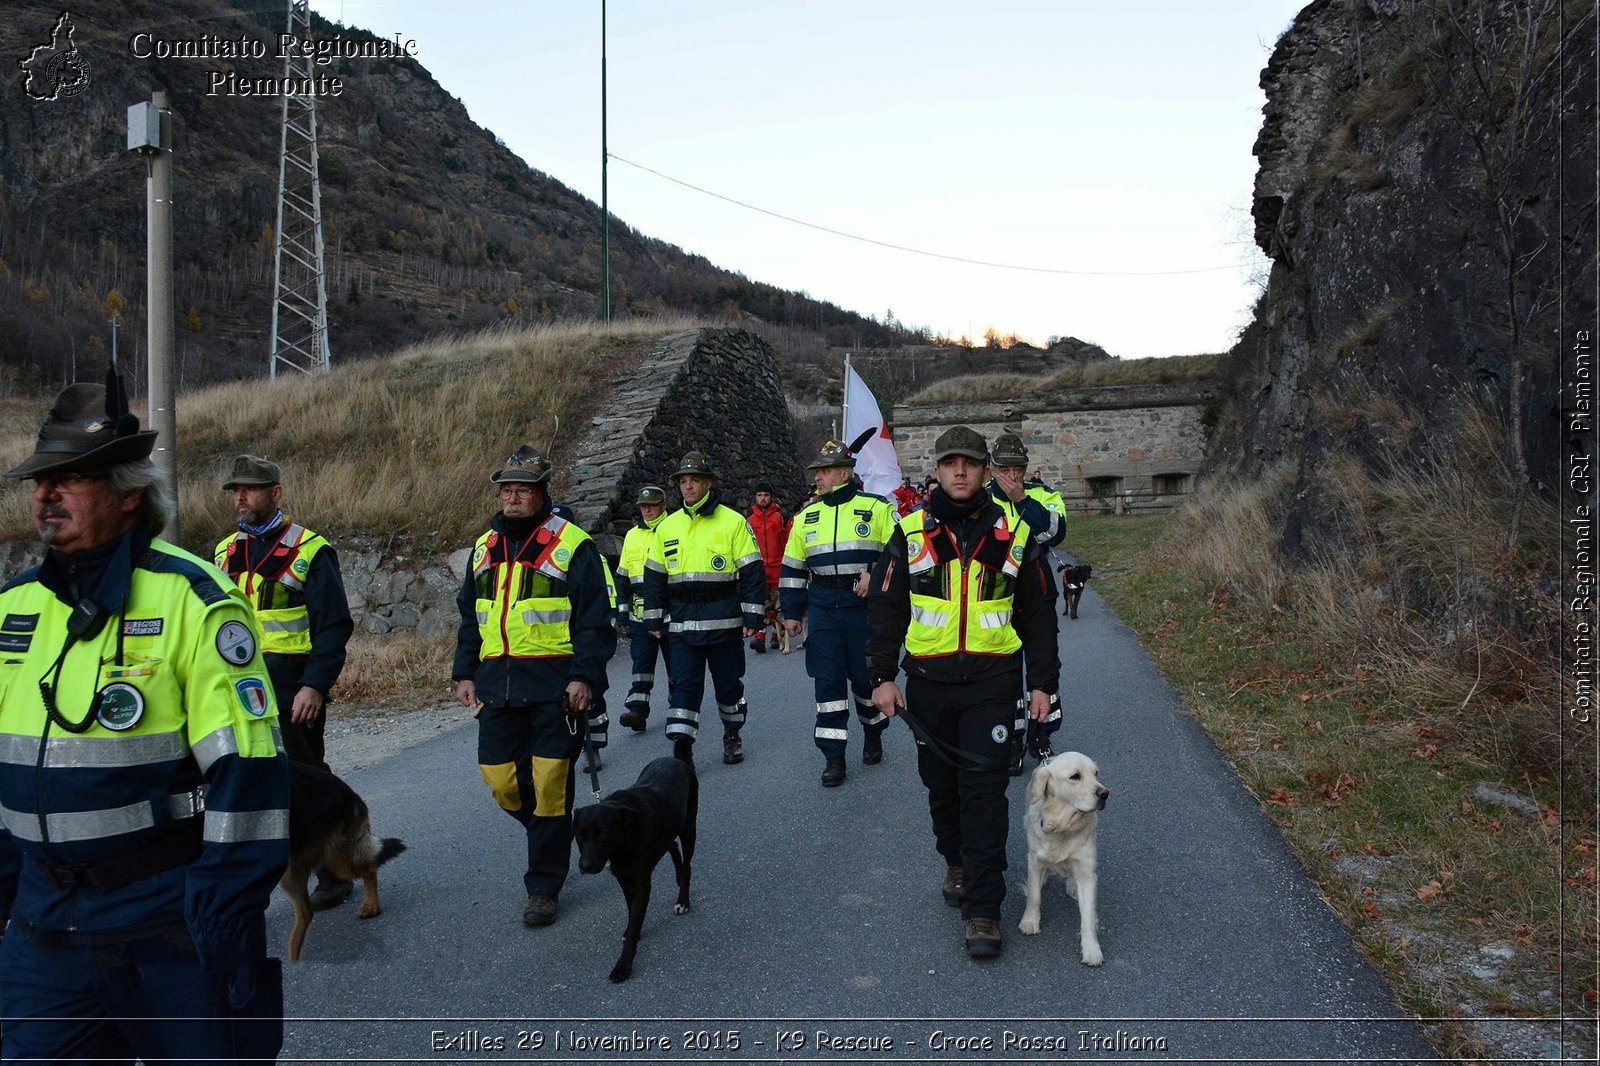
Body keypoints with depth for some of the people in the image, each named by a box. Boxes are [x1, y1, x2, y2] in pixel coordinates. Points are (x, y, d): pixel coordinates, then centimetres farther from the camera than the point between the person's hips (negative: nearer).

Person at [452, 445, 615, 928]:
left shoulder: (572, 545, -5)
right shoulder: (485, 547, 14)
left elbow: (596, 621, -7)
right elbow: (469, 616, 21)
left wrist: (585, 676, -16)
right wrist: (464, 672, 13)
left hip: (555, 683, -5)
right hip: (497, 682, 6)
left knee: (550, 784, -1)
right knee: (500, 778, 6)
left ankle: (543, 888, 11)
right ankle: (551, 832, 34)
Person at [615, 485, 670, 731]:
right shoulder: (632, 536, 11)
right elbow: (622, 576, 16)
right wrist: (622, 611, 11)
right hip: (640, 613, 3)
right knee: (641, 661, -4)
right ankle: (637, 710, -6)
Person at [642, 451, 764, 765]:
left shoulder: (733, 521, -4)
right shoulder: (667, 526, 8)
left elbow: (752, 571, -4)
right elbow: (654, 576, 13)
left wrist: (752, 616, -9)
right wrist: (653, 619, 9)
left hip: (724, 620, -2)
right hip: (681, 621, 2)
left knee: (729, 683, 10)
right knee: (682, 686, -3)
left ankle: (732, 736, 30)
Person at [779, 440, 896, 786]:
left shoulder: (876, 508, -1)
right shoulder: (806, 516, 10)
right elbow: (793, 568, 15)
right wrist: (791, 612, 12)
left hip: (864, 605, -3)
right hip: (823, 609, 3)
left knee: (866, 675, 7)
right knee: (828, 680, 1)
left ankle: (873, 733, 34)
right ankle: (833, 756, 7)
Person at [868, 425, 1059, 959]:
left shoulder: (1013, 533, 2)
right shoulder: (911, 532, 2)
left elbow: (1039, 613, 7)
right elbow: (885, 607, 5)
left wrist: (1042, 683, 4)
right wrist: (882, 675, -1)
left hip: (991, 681, -2)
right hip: (928, 681, 2)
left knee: (984, 788, -6)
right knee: (941, 782, 14)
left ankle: (982, 909, 1)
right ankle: (957, 862, 40)